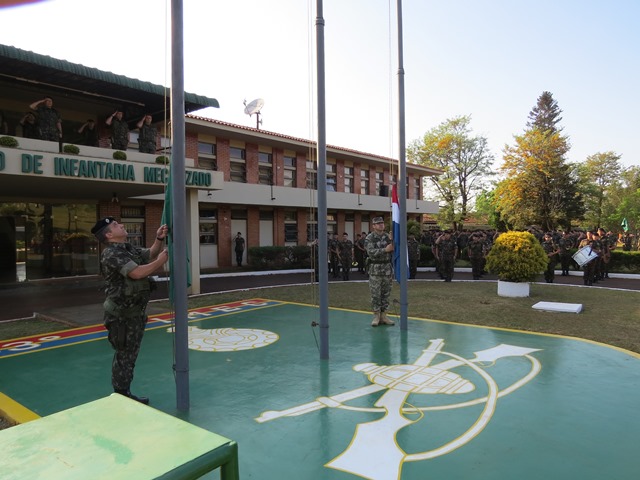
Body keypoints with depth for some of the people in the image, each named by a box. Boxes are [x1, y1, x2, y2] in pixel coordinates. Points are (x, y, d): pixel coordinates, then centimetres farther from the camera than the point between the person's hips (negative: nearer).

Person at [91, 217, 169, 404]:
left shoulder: (129, 248, 10)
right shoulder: (112, 254, -19)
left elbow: (149, 255, 23)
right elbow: (137, 273, -30)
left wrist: (159, 239, 5)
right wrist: (160, 261, -17)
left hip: (134, 312, 10)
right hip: (123, 314, -10)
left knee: (129, 355, 17)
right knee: (124, 356, 0)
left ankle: (125, 394, 30)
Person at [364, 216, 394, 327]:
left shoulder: (388, 236, 8)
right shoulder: (369, 238, -4)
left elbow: (392, 250, 8)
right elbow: (371, 252, -17)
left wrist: (393, 247, -14)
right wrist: (385, 250, -23)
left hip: (387, 269, 4)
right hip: (375, 269, -4)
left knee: (386, 293, 8)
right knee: (375, 294, -1)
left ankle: (383, 316, 16)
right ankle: (376, 316, 9)